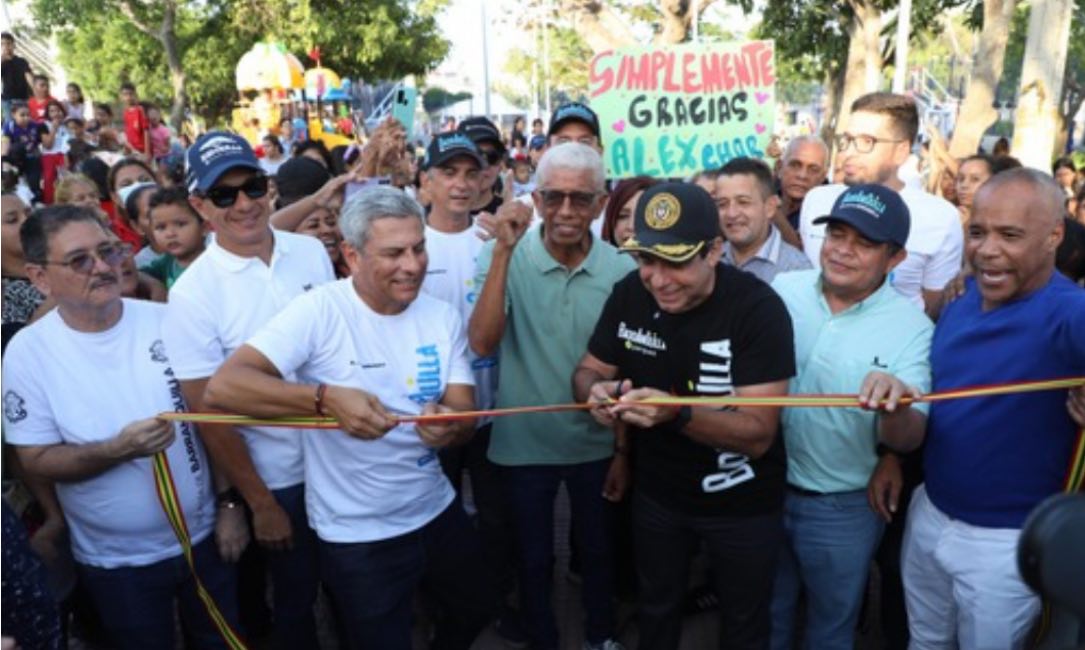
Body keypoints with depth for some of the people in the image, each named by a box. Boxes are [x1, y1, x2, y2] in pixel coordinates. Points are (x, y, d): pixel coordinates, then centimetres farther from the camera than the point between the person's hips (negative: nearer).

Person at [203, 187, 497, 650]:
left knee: (478, 611, 26)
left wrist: (450, 427, -31)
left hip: (436, 511, 6)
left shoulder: (443, 316, -3)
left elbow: (466, 415, -7)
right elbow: (222, 388, -27)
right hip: (358, 535, -5)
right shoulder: (319, 311, -19)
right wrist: (326, 397, -39)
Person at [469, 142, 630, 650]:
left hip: (596, 444, 1)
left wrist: (625, 449, 2)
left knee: (597, 551, 22)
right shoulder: (504, 256, -13)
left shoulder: (621, 270, -10)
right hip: (524, 443, -1)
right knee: (533, 558, 18)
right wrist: (503, 250, -31)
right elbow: (482, 343, -27)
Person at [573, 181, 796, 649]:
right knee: (656, 609, 28)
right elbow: (588, 370, -3)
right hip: (656, 493, 4)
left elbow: (758, 434, -28)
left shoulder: (758, 309, -27)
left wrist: (678, 413, -45)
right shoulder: (629, 295, -14)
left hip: (740, 505, -3)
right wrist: (597, 392, -27)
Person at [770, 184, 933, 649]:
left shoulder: (911, 328, -17)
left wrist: (896, 406, -44)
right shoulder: (782, 289, -9)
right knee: (765, 612, 25)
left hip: (843, 508, -2)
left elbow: (907, 440, -23)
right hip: (765, 487, 3)